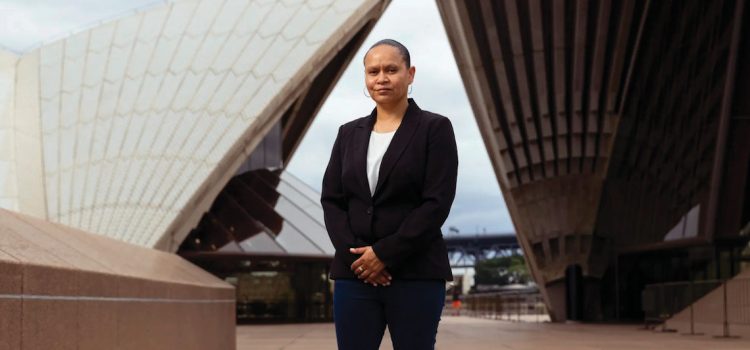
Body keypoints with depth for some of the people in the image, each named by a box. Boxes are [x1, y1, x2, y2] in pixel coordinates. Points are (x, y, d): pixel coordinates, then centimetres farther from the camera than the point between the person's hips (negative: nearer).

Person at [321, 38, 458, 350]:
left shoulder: (435, 128, 1)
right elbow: (331, 200, 8)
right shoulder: (349, 133, 14)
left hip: (415, 275, -4)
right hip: (355, 272, 4)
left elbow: (437, 203, -8)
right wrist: (355, 253, -9)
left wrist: (385, 253, -13)